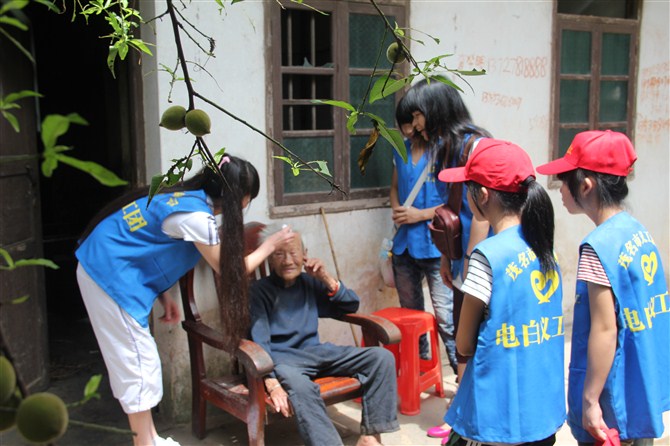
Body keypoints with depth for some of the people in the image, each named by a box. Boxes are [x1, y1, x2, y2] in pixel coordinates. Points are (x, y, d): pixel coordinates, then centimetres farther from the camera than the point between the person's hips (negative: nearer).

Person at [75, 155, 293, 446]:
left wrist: (162, 295, 8)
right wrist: (270, 245, 2)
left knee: (138, 359, 15)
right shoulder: (196, 215, -21)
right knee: (137, 362, -1)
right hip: (111, 272, -10)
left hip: (106, 265, 10)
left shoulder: (188, 197, 6)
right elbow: (230, 271, -11)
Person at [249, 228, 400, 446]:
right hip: (281, 358, -5)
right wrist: (272, 383, -29)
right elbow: (259, 341, -14)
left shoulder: (309, 283, 14)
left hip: (315, 351, 6)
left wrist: (327, 278, 0)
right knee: (299, 385, -42)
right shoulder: (260, 291, -2)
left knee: (381, 357, -13)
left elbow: (351, 305, 17)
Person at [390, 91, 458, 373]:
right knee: (410, 314, 19)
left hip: (436, 246, -7)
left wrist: (420, 215, -15)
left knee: (445, 316, -6)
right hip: (404, 244, 7)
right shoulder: (402, 150, 9)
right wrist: (397, 212, -1)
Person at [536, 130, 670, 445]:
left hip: (615, 399, -8)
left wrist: (590, 401, -16)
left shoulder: (598, 246, -21)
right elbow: (638, 314, 10)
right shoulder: (639, 232, 3)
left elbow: (605, 330, -22)